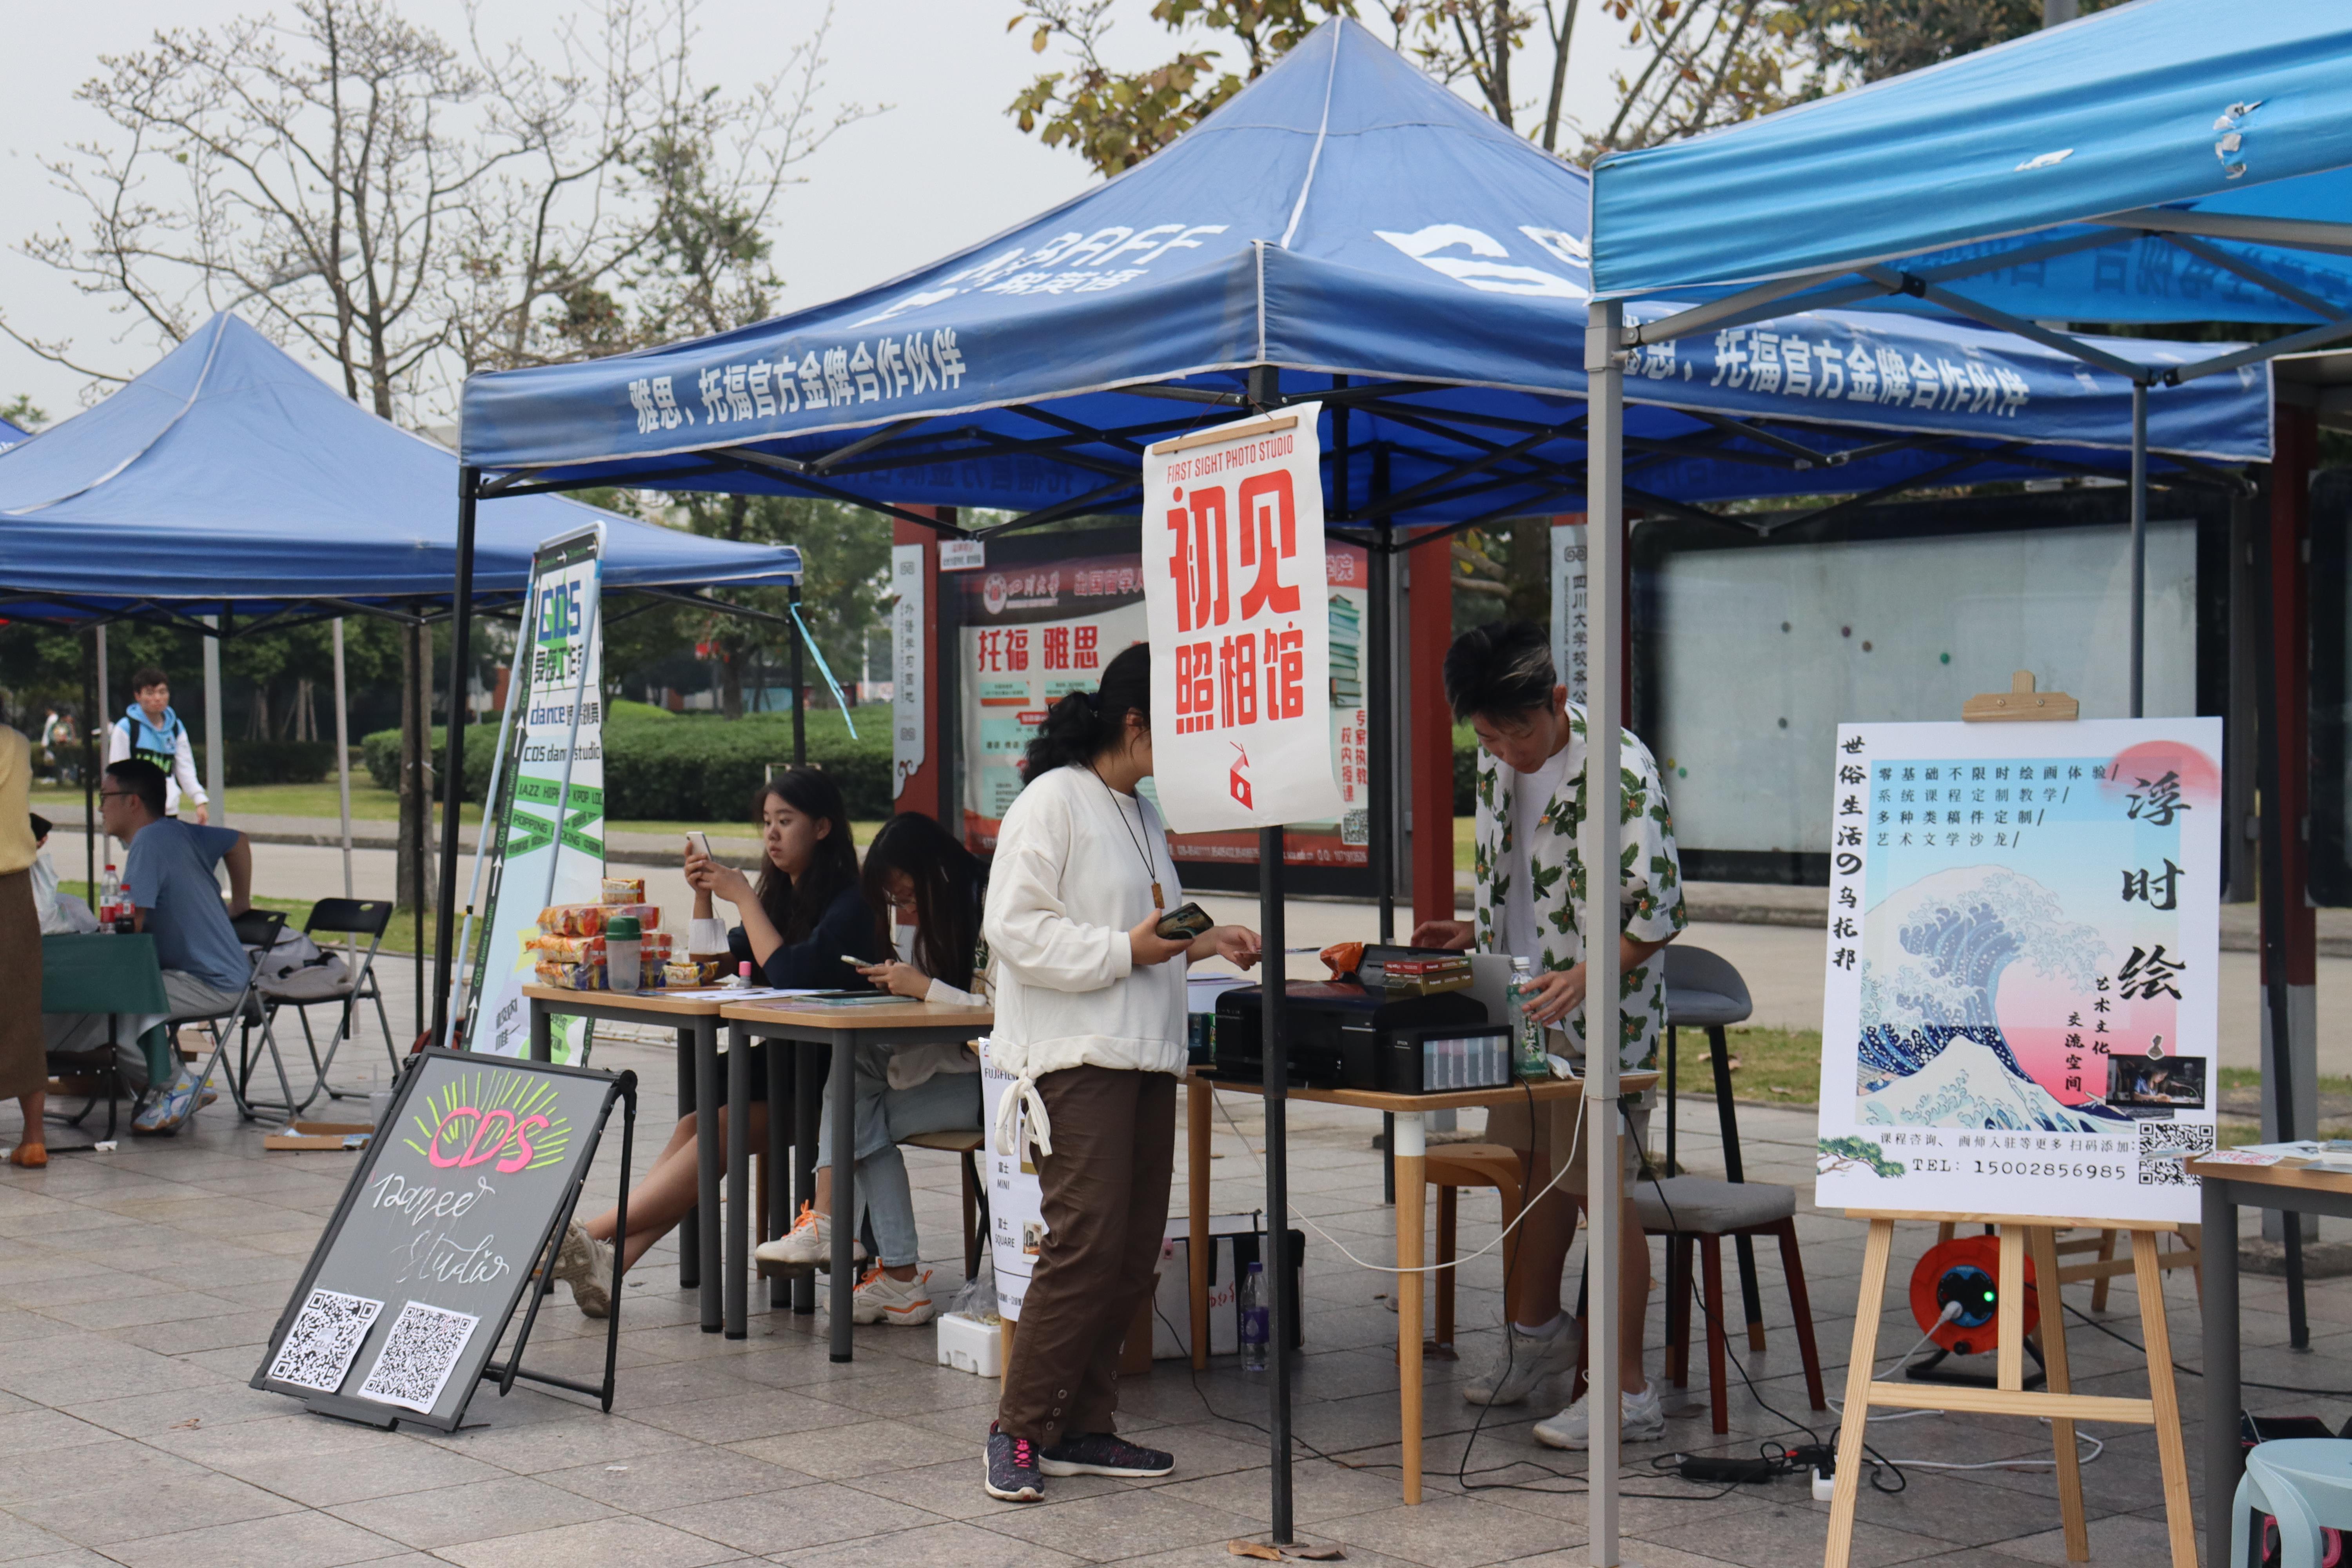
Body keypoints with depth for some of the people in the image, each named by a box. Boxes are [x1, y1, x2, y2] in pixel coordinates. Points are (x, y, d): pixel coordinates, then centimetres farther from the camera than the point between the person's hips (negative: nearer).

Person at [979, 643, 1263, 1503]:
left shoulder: (1141, 812, 21)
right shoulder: (1052, 802, -8)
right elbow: (1013, 928, -15)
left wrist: (1201, 942, 15)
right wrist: (1125, 950, -18)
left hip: (1145, 1055, 9)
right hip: (1075, 1056, -9)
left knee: (1134, 1252, 7)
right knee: (1086, 1243, -13)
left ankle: (1081, 1429, 15)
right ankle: (1020, 1431, -2)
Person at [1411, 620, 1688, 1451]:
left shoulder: (1619, 770, -20)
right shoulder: (1497, 767, 5)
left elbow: (1658, 911, -20)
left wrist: (1584, 978, -31)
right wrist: (1475, 931, 4)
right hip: (1524, 1008, 7)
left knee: (1603, 1191, -3)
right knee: (1540, 1169, 21)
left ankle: (1627, 1392, 4)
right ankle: (1537, 1328, 40)